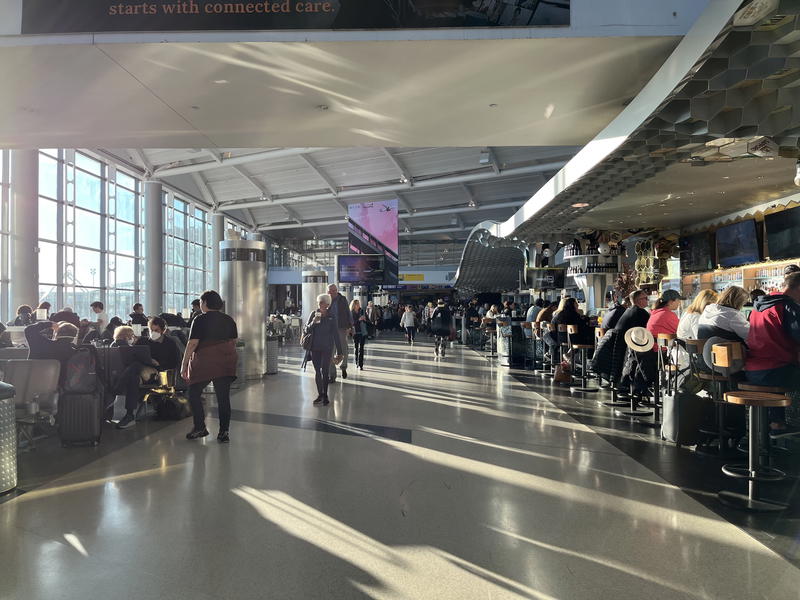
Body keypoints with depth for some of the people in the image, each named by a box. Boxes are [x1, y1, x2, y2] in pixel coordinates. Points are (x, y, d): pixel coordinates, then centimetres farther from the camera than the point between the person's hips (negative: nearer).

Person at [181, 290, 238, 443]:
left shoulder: (200, 320, -5)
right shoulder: (229, 320, 10)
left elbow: (192, 344, -10)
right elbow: (234, 342, 15)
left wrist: (184, 365, -6)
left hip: (204, 363, -5)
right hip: (226, 364, 5)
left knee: (194, 393, 12)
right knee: (223, 397, 5)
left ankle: (200, 428, 11)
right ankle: (224, 432, 6)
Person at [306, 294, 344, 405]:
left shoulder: (331, 316, -2)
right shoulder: (313, 314, 2)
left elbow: (336, 334, 0)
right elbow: (307, 329, 2)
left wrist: (339, 351, -1)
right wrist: (313, 322, -19)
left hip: (327, 348, -2)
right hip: (315, 347, 2)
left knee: (325, 371, -2)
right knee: (317, 371, 8)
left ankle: (325, 395, 9)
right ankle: (320, 394, 18)